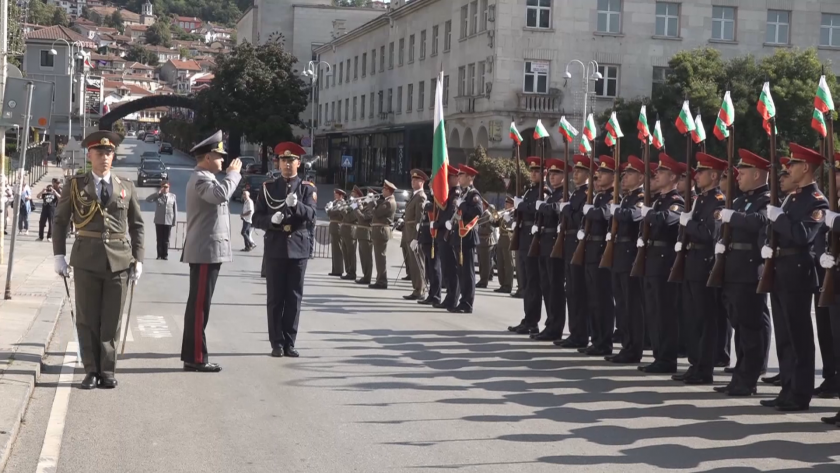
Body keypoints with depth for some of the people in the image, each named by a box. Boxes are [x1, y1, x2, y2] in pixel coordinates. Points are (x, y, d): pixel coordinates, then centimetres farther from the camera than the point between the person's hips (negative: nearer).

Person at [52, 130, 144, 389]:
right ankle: (91, 371, 12)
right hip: (87, 260, -1)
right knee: (87, 320, 4)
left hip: (119, 260, 1)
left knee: (112, 320, 4)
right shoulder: (75, 185, 4)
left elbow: (137, 225, 10)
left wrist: (138, 259, 3)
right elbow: (60, 221, 7)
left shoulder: (126, 187, 7)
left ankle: (107, 371, 12)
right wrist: (59, 255, -1)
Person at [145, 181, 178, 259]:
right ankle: (159, 255, 6)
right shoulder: (158, 196, 5)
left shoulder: (173, 196, 5)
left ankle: (165, 255, 8)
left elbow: (175, 209, 5)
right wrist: (158, 193, -13)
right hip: (159, 221, 1)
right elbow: (147, 199, -9)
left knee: (166, 239, 3)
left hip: (168, 221, 0)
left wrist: (174, 221, 0)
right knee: (159, 239, 2)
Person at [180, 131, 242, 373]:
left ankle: (191, 356, 17)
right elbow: (221, 194, -33)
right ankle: (196, 357, -6)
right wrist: (233, 173, -21)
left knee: (198, 305, 12)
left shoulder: (205, 178, 20)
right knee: (199, 305, -8)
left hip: (208, 251, 11)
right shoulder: (201, 179, -14)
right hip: (205, 251, -11)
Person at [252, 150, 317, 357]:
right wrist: (271, 220, -17)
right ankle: (277, 343, 8)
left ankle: (289, 342, 10)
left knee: (294, 297, 3)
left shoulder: (307, 188, 4)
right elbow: (257, 219, 4)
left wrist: (296, 205, -31)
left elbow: (311, 215, -11)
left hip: (298, 248, 0)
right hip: (275, 249, 0)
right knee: (275, 298, 2)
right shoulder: (268, 188, 7)